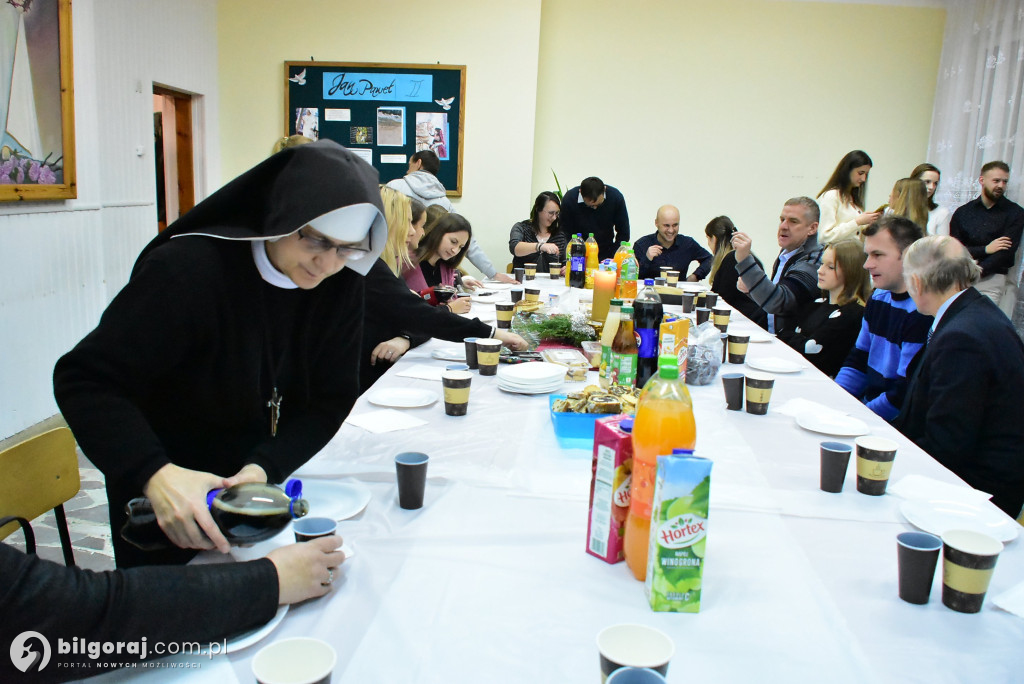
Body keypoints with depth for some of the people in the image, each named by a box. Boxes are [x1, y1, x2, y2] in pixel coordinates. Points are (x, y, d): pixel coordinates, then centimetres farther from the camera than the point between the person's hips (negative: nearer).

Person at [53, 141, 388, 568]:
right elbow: (85, 380, -26)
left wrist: (267, 468, -26)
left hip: (262, 485, 5)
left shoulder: (342, 285, -12)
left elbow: (331, 398, -9)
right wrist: (154, 473, -41)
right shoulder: (188, 268, -27)